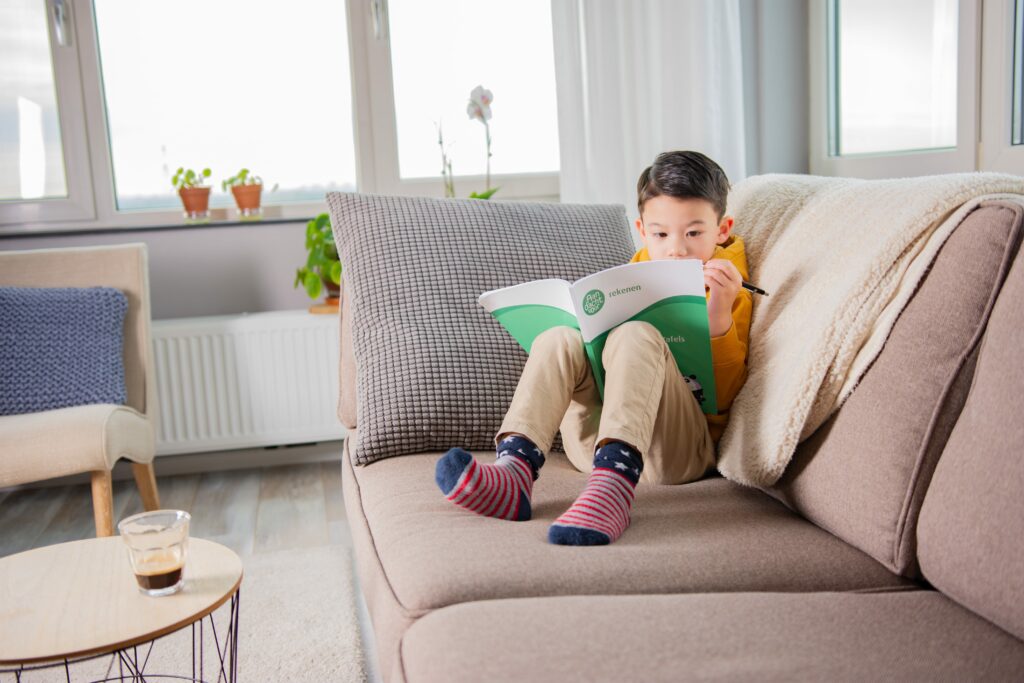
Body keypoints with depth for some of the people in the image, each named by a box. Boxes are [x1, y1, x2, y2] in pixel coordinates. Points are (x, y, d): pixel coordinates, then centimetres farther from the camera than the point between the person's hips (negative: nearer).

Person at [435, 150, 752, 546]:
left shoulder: (729, 293, 7)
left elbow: (725, 397, -6)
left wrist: (719, 314, -20)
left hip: (682, 446, -4)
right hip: (595, 444, 5)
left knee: (636, 336, -29)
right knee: (558, 339, -18)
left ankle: (612, 487, -51)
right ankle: (514, 466, -40)